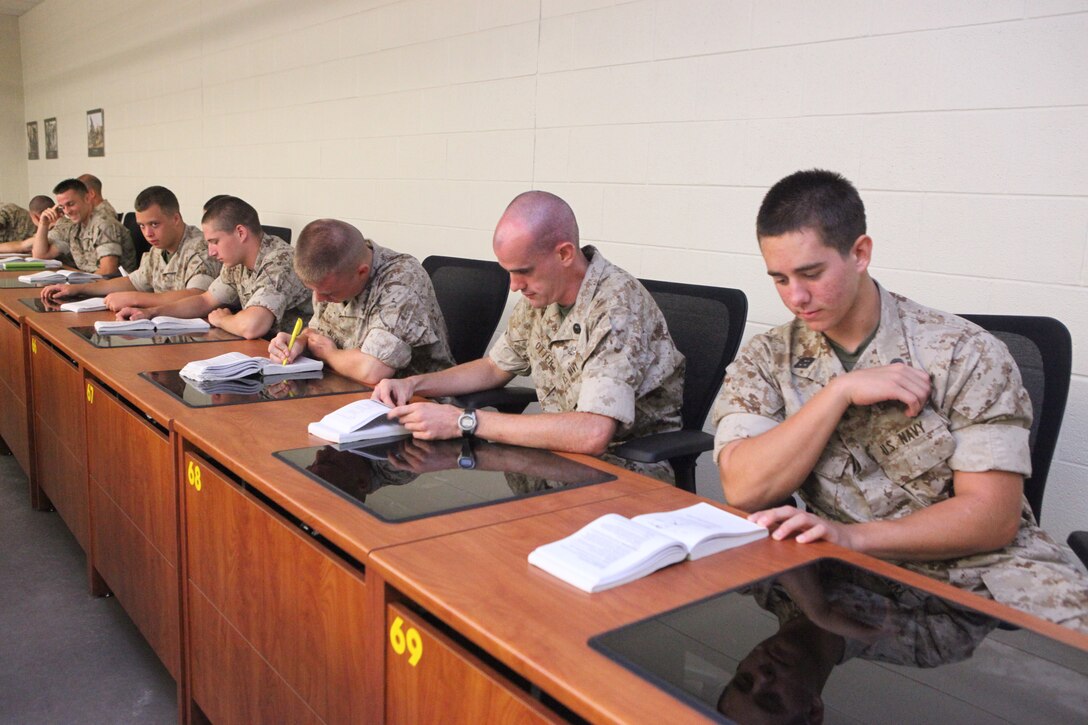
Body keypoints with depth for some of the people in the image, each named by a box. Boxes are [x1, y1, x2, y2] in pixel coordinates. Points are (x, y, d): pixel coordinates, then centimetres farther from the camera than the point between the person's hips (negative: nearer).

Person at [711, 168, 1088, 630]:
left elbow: (993, 518, -10)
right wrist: (842, 392, -17)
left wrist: (851, 536, -24)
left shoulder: (963, 352, -5)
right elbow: (743, 491, -11)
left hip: (977, 569, 0)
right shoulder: (765, 361, 2)